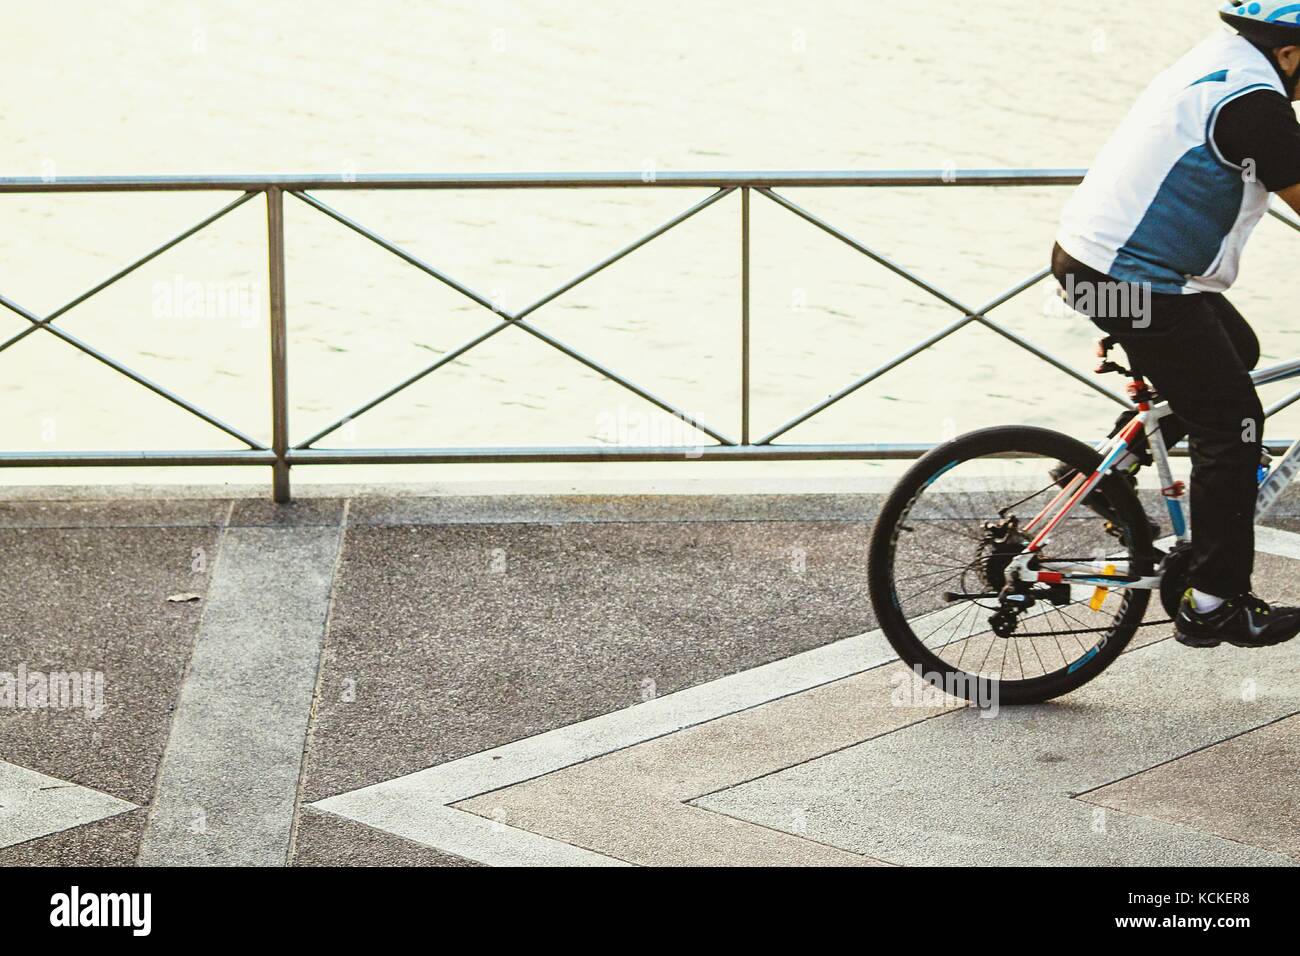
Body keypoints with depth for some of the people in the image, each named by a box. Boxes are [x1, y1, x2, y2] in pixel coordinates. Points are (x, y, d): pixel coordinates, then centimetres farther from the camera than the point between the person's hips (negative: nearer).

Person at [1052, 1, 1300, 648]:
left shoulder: (1216, 63, 14)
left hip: (1084, 255, 10)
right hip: (1136, 284, -10)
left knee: (1237, 348, 25)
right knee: (1232, 425, -2)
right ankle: (1214, 606, 2)